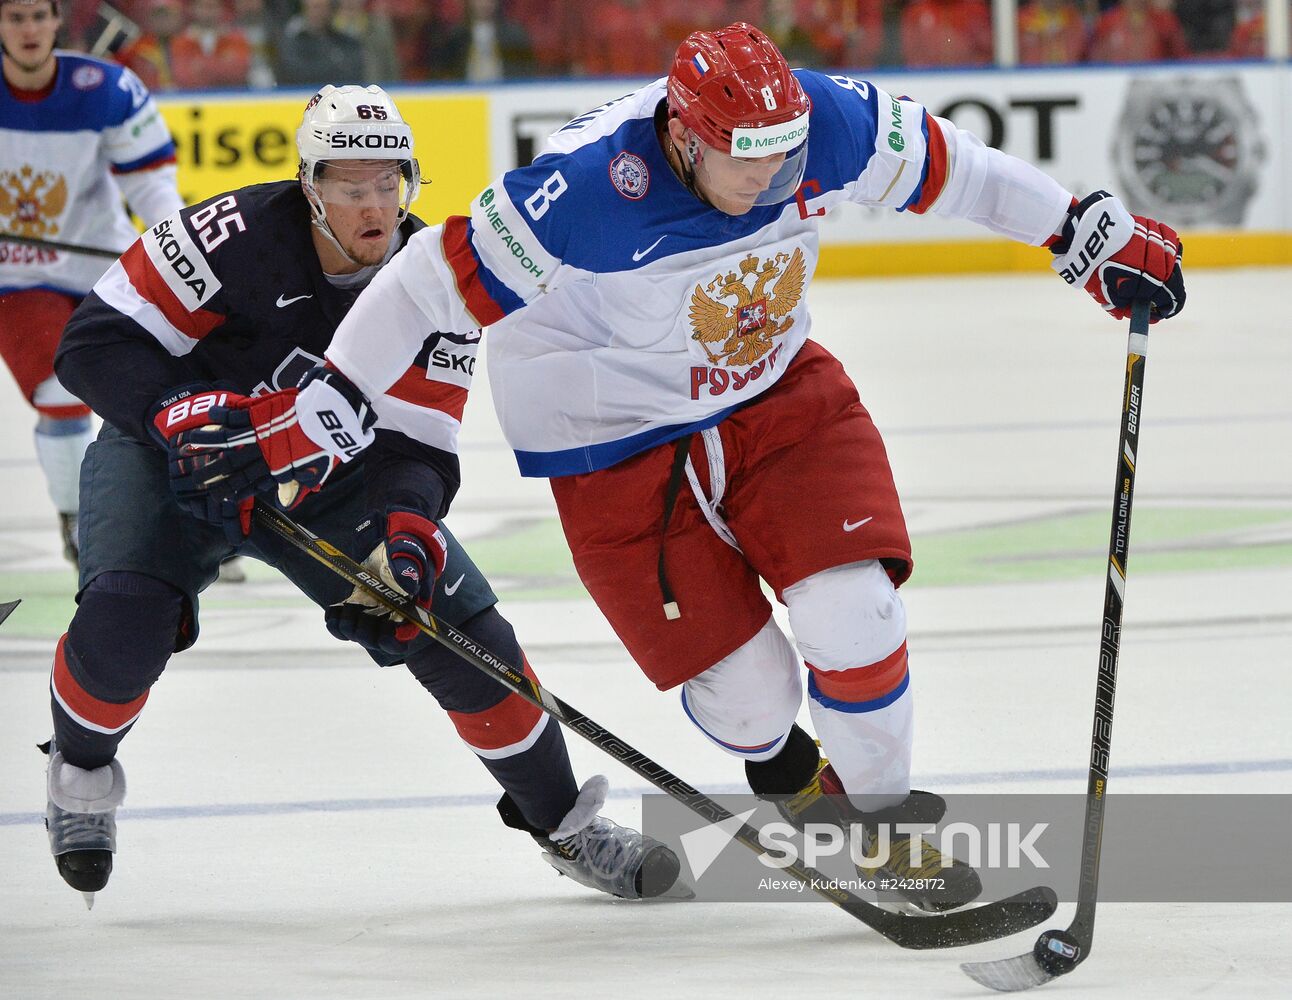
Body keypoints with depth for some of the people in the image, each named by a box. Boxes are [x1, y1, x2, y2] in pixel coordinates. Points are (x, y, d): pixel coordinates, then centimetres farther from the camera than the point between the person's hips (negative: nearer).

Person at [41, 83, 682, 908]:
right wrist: (175, 408, -39)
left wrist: (407, 523, -38)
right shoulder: (235, 237, -27)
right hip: (173, 457, -3)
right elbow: (97, 341, -22)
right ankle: (81, 773, 4)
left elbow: (416, 444, -17)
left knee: (459, 626, -8)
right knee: (128, 614, -29)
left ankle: (560, 820, 11)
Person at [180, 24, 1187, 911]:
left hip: (776, 394, 4)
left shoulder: (824, 124, -20)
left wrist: (1090, 228, 1)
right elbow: (435, 285, -27)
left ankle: (885, 821, 13)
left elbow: (944, 164, -2)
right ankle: (790, 779, 35)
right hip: (621, 447, -4)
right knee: (747, 691, -2)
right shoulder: (592, 191, -34)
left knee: (851, 615, -12)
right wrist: (311, 419, -26)